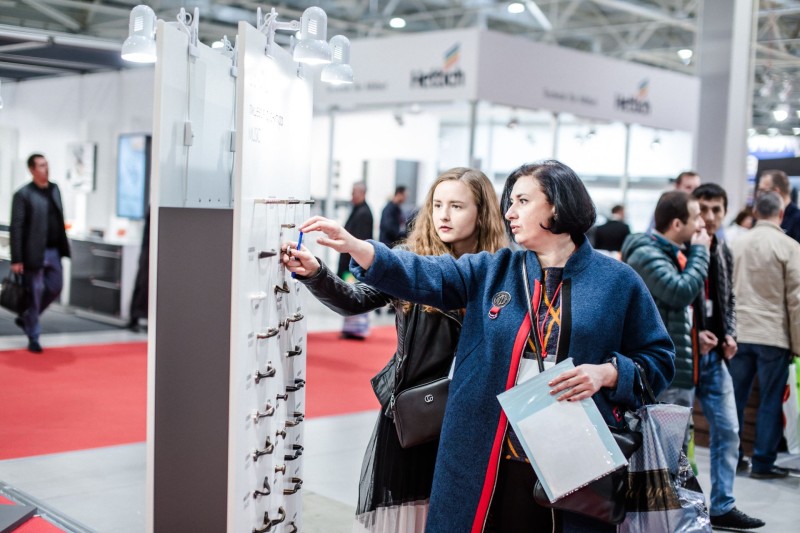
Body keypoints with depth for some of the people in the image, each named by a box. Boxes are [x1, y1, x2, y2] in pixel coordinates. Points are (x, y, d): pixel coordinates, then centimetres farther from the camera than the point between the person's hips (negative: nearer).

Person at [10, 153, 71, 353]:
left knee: (55, 288, 12)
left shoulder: (55, 189, 10)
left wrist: (63, 247, 11)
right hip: (34, 253, -6)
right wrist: (16, 259, -15)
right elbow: (16, 228, -11)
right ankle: (33, 338, 16)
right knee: (35, 294, 2)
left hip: (54, 251, 6)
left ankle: (26, 318, 33)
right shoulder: (23, 194, -9)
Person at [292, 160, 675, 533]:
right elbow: (422, 275, -2)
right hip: (485, 460, 2)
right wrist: (354, 246, -16)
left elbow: (658, 360, 4)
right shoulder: (492, 272, 8)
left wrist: (607, 373, -15)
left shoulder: (618, 281, 1)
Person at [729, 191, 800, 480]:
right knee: (770, 401, 4)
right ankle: (763, 462, 7)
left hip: (739, 333, 4)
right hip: (774, 336, -4)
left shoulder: (737, 244, 5)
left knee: (735, 398, 11)